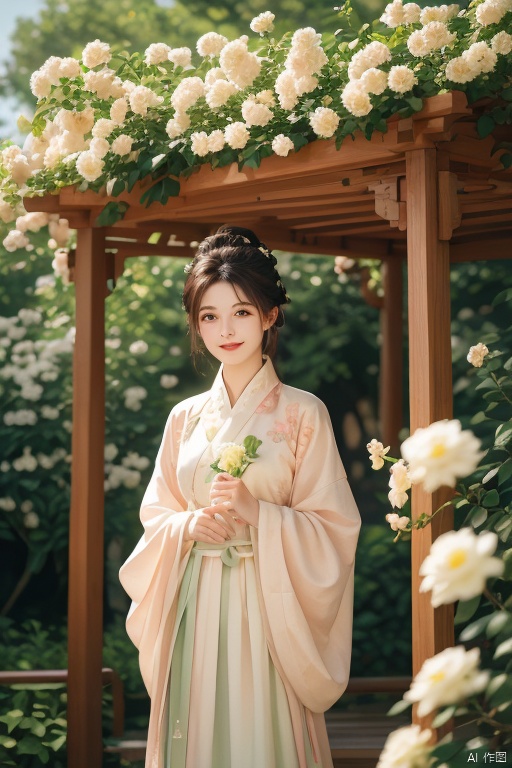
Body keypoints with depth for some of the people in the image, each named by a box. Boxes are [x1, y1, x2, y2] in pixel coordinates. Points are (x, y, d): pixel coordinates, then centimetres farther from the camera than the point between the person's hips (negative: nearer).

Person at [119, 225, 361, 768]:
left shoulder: (303, 414, -2)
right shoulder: (185, 418, 10)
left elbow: (333, 530, -4)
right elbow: (155, 515, 14)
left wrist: (257, 512, -18)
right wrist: (188, 526, -7)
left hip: (264, 609, -3)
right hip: (192, 609, 3)